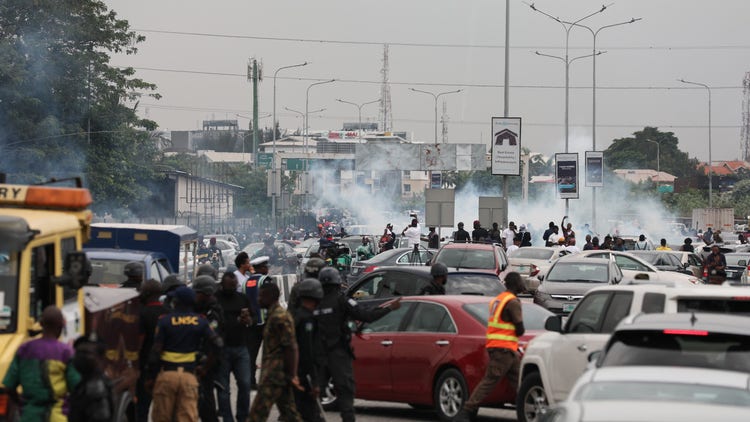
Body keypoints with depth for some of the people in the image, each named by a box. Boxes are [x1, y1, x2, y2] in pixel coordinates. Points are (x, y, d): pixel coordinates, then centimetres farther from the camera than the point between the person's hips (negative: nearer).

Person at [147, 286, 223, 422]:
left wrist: (151, 376, 3)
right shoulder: (200, 322, 5)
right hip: (189, 376, 1)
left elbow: (156, 351, -4)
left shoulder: (165, 320, -1)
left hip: (166, 375, -1)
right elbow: (217, 344, -3)